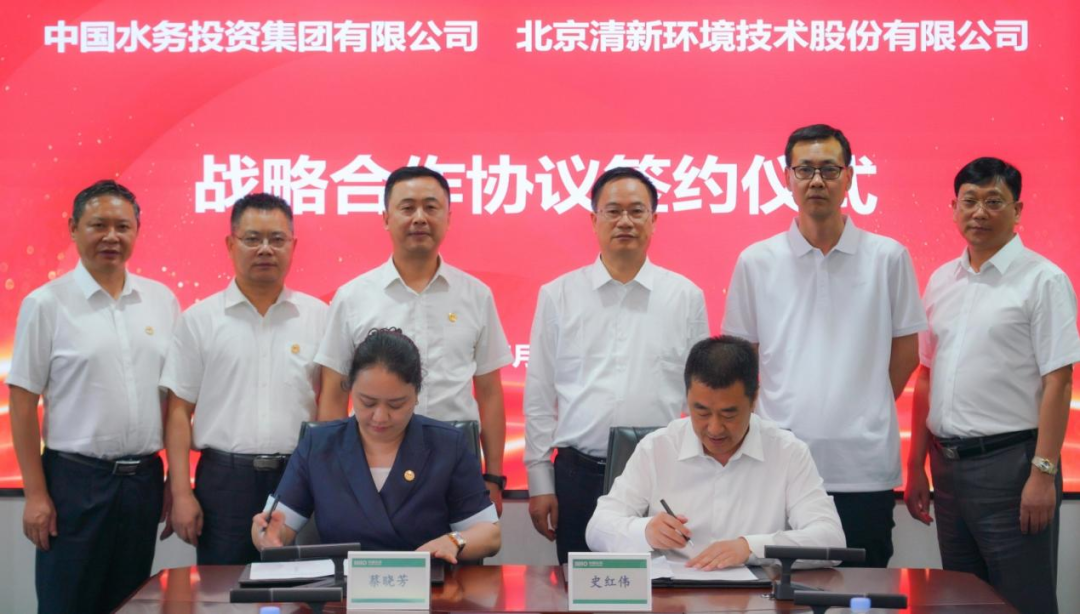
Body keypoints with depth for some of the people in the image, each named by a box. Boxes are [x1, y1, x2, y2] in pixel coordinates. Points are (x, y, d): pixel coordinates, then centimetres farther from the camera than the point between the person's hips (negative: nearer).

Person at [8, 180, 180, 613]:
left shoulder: (162, 300, 6)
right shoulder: (46, 303, -4)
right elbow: (23, 403, -4)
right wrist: (36, 493, -8)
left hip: (144, 479, 4)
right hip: (76, 480, -3)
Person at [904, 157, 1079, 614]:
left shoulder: (1042, 280, -7)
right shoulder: (941, 281, 11)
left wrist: (1043, 472, -17)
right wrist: (916, 466, 14)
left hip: (1010, 461, -6)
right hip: (948, 463, 6)